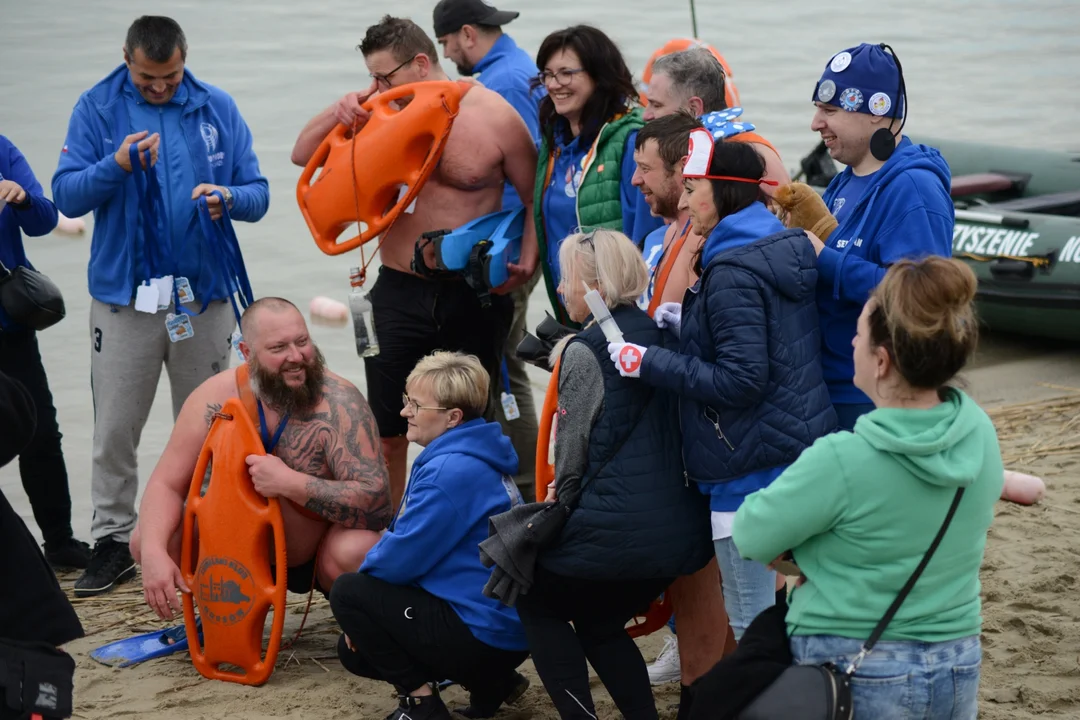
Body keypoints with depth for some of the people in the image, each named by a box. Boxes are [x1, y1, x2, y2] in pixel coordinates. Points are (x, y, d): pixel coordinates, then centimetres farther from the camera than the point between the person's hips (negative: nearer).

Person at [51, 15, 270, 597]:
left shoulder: (218, 109, 2)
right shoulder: (97, 108, -1)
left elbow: (258, 193, 3)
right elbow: (67, 196, -6)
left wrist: (228, 197, -20)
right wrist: (116, 165, -23)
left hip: (205, 293, 1)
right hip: (123, 294, -1)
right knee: (115, 431, 2)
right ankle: (113, 541, 13)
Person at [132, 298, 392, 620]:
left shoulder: (339, 403, -25)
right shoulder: (216, 398, -15)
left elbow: (376, 503, -32)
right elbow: (166, 484, -11)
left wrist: (288, 483, -41)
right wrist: (154, 552, -31)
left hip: (321, 555, -3)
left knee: (355, 551, -37)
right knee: (145, 541, -16)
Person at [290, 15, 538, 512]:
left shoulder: (494, 116, -6)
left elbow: (534, 198, 0)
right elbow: (303, 155, 3)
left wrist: (527, 260, -15)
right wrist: (339, 113, -16)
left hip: (474, 296, -2)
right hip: (400, 291, 2)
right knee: (386, 432, 3)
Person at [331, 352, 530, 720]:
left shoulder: (451, 471, -23)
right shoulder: (468, 459, 11)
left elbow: (402, 556, -21)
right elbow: (417, 543, 15)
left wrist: (365, 568, 3)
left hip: (484, 632, -10)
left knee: (348, 593, -6)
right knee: (354, 650, 18)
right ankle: (492, 681, 15)